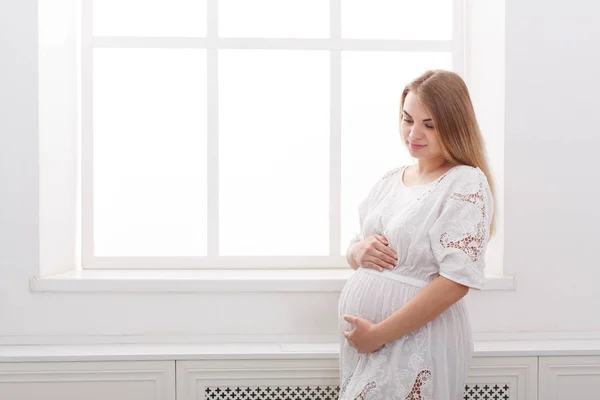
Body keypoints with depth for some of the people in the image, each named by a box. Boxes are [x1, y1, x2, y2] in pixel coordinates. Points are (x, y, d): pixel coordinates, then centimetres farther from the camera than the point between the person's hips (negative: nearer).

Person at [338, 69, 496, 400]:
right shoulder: (390, 180, 8)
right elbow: (354, 254, 16)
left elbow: (457, 281, -19)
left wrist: (378, 334, -18)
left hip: (417, 342, -6)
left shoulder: (467, 183, -11)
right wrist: (359, 251, -8)